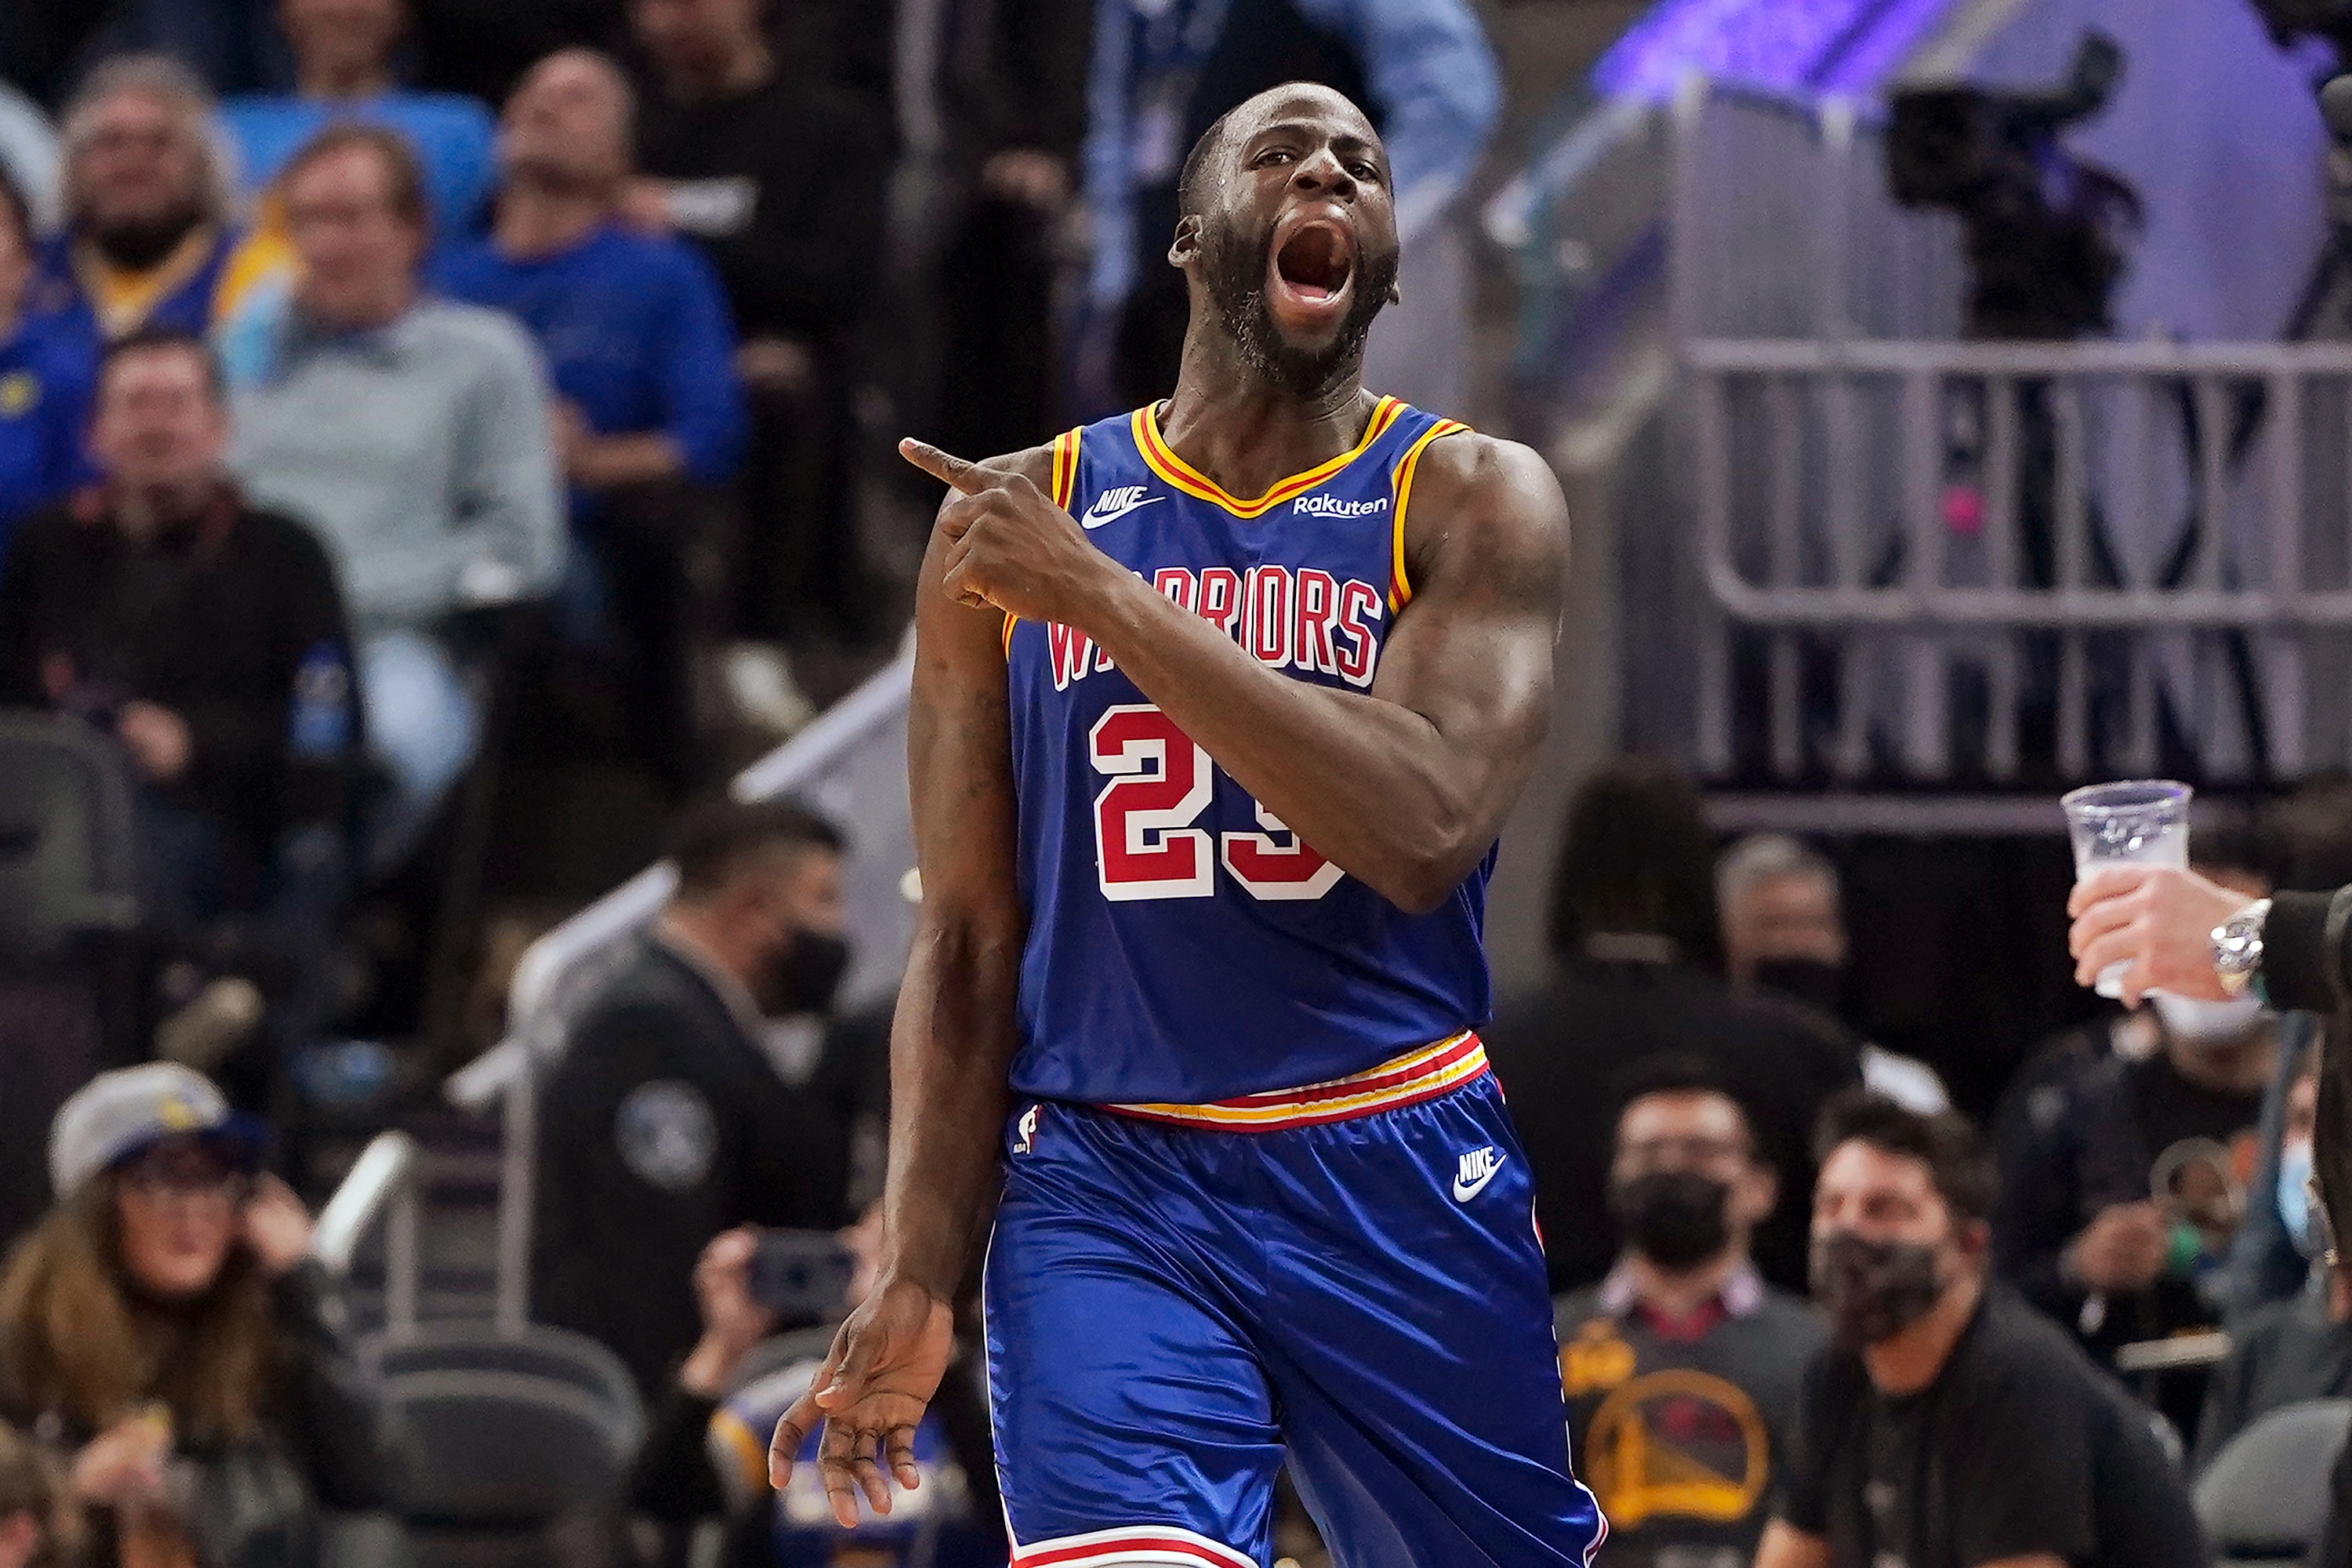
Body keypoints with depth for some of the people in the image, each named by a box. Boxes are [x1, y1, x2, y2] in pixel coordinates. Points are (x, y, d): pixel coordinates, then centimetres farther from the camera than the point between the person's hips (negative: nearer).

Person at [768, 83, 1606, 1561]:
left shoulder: (1475, 499, 0)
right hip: (1103, 1190, 0)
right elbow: (970, 938, 8)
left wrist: (1097, 596, -17)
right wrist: (919, 1274, -2)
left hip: (1402, 1192, 0)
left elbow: (1424, 830, -18)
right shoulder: (1015, 515, 6)